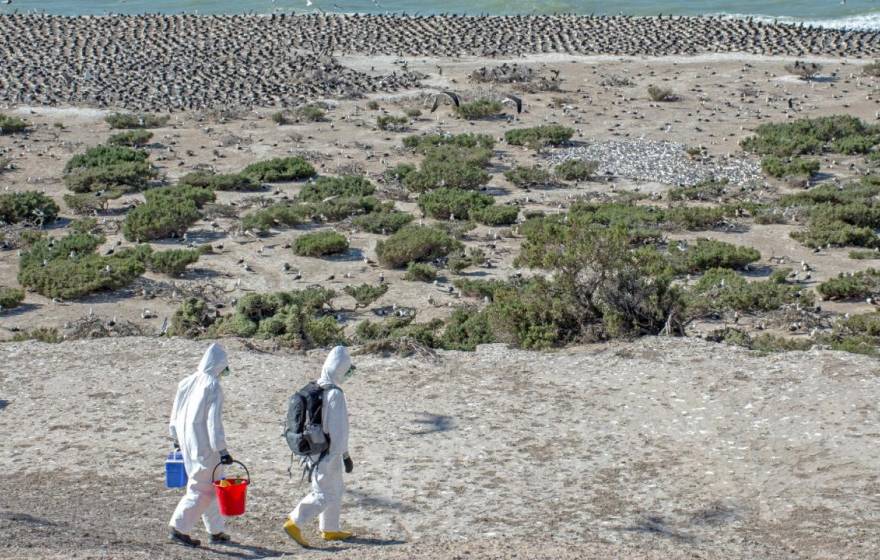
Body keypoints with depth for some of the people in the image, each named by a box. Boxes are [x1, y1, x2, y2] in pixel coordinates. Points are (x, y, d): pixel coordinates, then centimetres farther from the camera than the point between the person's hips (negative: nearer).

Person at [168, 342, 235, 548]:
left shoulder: (186, 383, 7)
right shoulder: (213, 386, -15)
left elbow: (175, 415, 15)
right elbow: (214, 421, -18)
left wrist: (177, 439, 28)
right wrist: (222, 450, -16)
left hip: (187, 444, 8)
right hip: (205, 446, -8)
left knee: (211, 486, 17)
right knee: (201, 488, 0)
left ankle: (216, 531, 23)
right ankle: (178, 529, -4)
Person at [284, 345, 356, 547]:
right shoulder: (335, 394, -24)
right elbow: (339, 428, -22)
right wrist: (346, 456, -15)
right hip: (328, 453, -9)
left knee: (335, 491, 20)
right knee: (325, 494, 2)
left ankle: (330, 530, 28)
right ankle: (294, 524, -2)